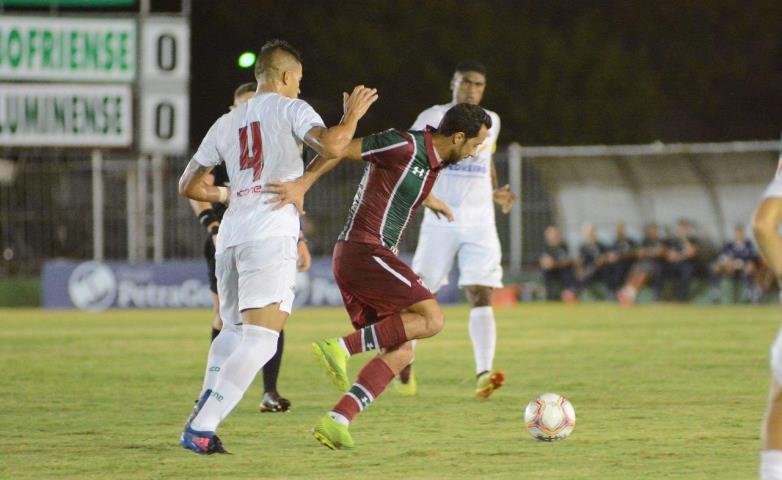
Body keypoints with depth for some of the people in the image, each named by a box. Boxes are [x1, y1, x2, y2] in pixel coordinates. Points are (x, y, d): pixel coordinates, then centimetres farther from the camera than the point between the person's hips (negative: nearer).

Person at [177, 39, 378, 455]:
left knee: (233, 329, 23)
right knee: (260, 338, -11)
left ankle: (204, 410, 3)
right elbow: (331, 146, -13)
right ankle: (201, 427, -23)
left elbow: (188, 186, 25)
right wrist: (352, 114, 5)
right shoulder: (290, 108, 5)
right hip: (271, 235, -6)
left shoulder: (226, 123, 21)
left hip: (230, 236, 6)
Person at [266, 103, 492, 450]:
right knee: (431, 319, -16)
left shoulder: (433, 161, 15)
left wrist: (432, 202, 59)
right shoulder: (405, 146, -13)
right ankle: (341, 348, -17)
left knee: (400, 351, 5)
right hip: (364, 249, -10)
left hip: (356, 258, 10)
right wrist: (302, 186, -27)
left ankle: (336, 421, -3)